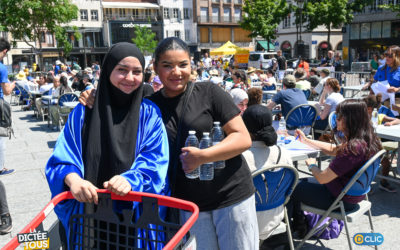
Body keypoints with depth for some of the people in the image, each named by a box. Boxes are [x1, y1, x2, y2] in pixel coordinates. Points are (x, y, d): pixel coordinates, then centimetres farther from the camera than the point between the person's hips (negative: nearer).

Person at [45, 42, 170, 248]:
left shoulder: (149, 113, 0)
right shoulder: (84, 112, 1)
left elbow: (155, 159, -9)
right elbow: (62, 156, -2)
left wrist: (131, 179, -28)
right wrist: (73, 178, -24)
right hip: (89, 211, 1)